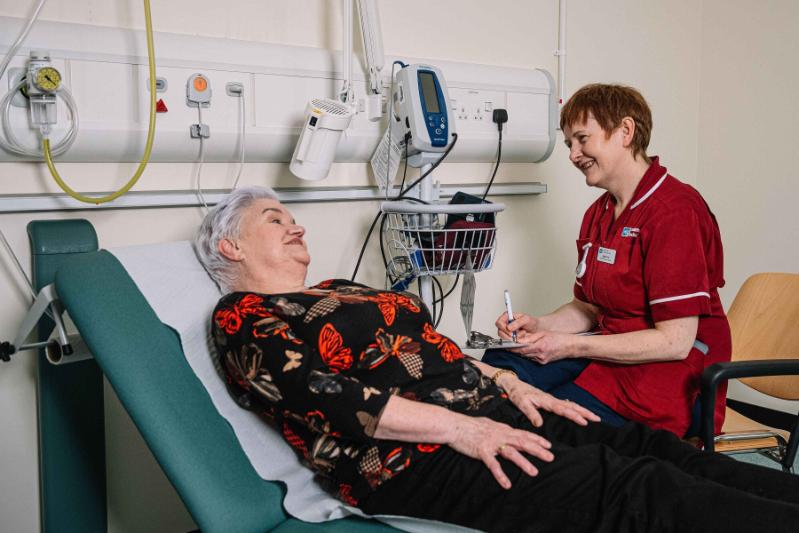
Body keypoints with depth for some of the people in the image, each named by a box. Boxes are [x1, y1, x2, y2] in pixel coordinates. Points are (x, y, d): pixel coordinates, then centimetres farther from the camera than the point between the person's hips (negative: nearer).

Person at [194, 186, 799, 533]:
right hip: (419, 460, -8)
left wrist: (509, 383, 8)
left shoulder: (340, 293, 26)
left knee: (654, 448, -7)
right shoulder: (242, 317, 0)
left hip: (487, 413, 9)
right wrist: (459, 428, -20)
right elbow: (323, 395, -14)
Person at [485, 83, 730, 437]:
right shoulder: (598, 214, 11)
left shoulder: (674, 211, -17)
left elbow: (675, 342, -20)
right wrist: (538, 326, -5)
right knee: (498, 367, -14)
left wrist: (570, 346, -18)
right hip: (611, 352, 8)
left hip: (669, 375, -7)